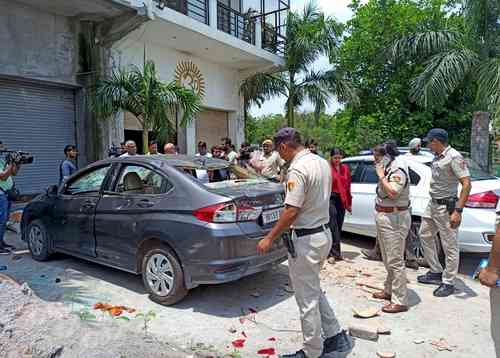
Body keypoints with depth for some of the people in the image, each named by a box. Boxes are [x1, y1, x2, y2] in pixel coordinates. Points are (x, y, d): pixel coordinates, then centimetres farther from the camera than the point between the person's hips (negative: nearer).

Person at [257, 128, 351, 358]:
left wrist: (269, 238, -16)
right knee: (314, 291, 24)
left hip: (305, 239, -9)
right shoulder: (322, 162, 7)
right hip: (325, 233, 9)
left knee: (307, 299, 6)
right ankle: (335, 336, 31)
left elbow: (291, 211, -25)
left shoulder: (297, 169, -21)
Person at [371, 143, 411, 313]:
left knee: (395, 261, -6)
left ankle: (400, 301, 1)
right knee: (387, 259, 20)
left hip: (394, 219, -10)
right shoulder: (388, 170, 13)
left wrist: (381, 176, -20)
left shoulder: (397, 171, -14)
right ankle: (389, 290, 33)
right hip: (384, 218, 10)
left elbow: (393, 192, -29)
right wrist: (382, 176, 7)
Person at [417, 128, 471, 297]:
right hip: (433, 204, 10)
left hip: (446, 206, -10)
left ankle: (448, 283, 14)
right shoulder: (437, 157, 8)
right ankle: (436, 272, 33)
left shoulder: (454, 157, -18)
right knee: (425, 235, 19)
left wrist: (458, 211, -26)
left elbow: (466, 184, -22)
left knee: (449, 245, 1)